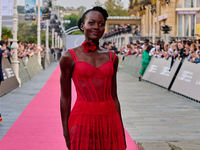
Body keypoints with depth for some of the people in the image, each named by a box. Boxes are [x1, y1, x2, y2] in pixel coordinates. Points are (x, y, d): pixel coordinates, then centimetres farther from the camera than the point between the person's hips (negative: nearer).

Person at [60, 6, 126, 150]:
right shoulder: (70, 57, -3)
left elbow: (113, 96, 10)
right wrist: (66, 132, -3)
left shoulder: (112, 57, 8)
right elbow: (65, 97, -1)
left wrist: (121, 130, 10)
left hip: (110, 120, 3)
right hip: (83, 120, -3)